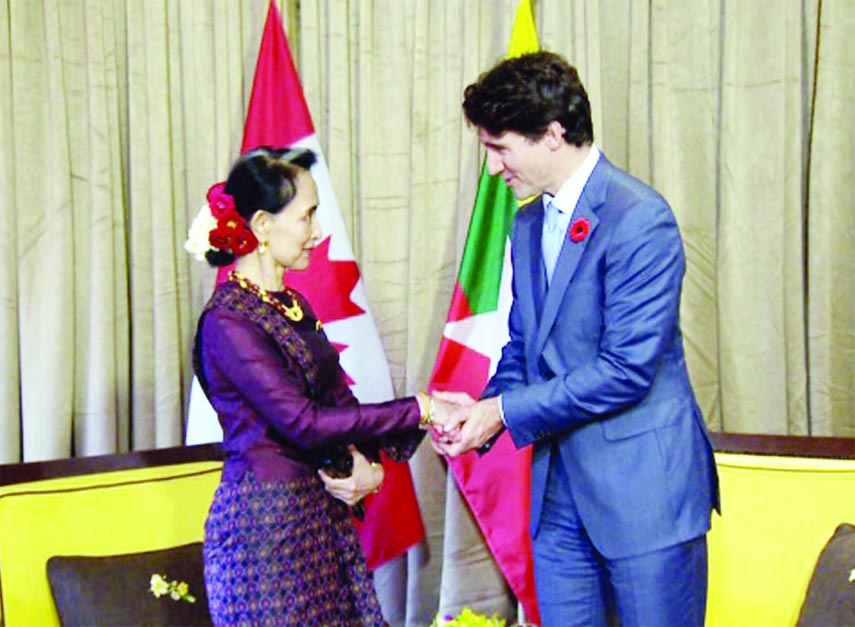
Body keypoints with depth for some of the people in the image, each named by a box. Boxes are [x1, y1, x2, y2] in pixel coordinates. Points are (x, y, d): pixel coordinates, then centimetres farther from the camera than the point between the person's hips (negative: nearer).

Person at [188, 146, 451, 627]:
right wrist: (419, 411, -19)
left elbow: (339, 400, 10)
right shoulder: (227, 322, -16)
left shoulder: (293, 307, 10)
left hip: (321, 511, 8)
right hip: (264, 521, -7)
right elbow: (303, 421, -21)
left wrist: (374, 465, -10)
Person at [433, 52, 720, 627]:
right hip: (559, 489, 8)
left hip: (642, 486, -8)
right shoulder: (528, 224, 12)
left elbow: (627, 369, -20)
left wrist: (504, 411, -15)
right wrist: (481, 412, -2)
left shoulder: (638, 218, -16)